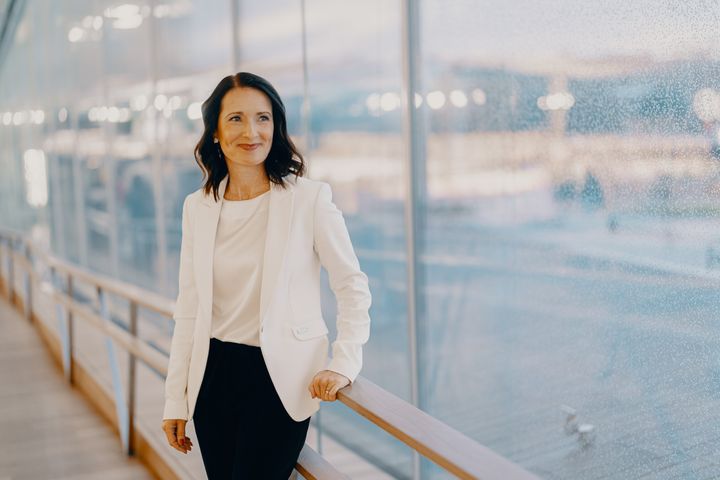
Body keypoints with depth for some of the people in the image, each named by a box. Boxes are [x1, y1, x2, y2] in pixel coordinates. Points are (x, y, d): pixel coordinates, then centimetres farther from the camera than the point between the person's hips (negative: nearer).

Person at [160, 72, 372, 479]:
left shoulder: (310, 197, -8)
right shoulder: (198, 207, 5)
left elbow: (353, 285, -3)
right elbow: (188, 309, 7)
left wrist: (344, 364, -14)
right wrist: (176, 399, 7)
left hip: (280, 378, -4)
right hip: (215, 376, 4)